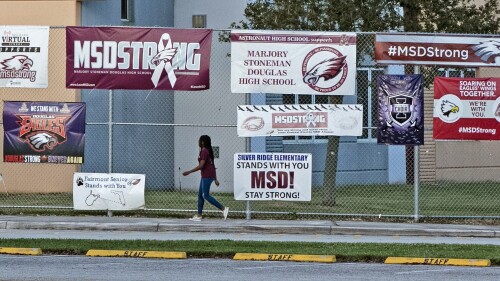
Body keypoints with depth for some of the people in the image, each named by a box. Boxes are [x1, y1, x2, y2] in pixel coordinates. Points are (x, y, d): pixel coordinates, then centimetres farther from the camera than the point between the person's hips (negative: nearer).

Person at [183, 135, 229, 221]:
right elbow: (213, 166, 18)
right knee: (200, 195, 11)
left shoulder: (204, 151, -15)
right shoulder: (208, 151, 16)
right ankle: (199, 215, 12)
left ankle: (223, 209, -11)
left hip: (207, 176, -10)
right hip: (205, 176, 10)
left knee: (206, 195, -8)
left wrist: (189, 172, -18)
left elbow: (201, 165, -21)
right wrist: (215, 179, 21)